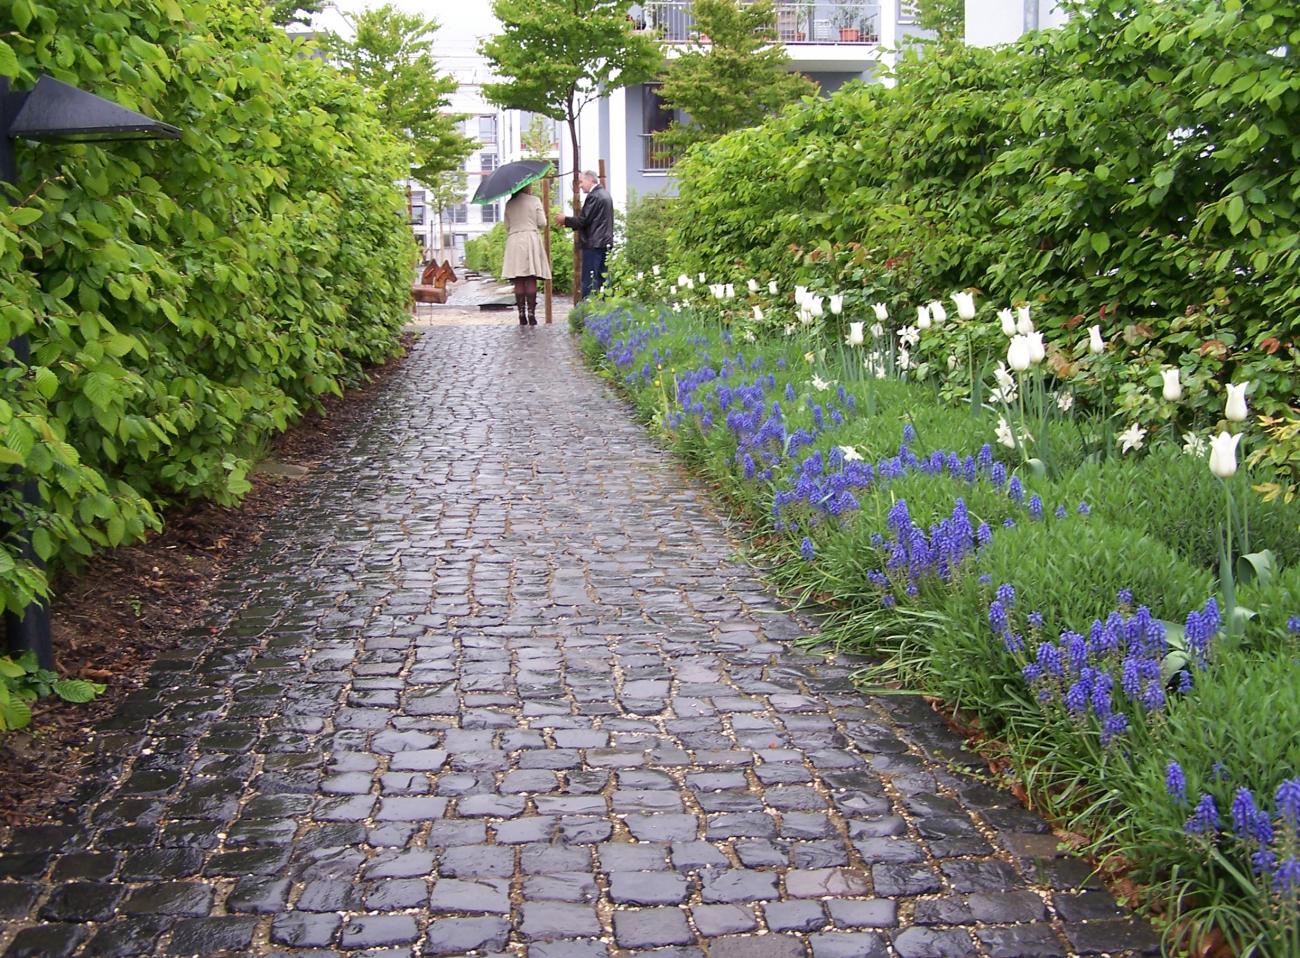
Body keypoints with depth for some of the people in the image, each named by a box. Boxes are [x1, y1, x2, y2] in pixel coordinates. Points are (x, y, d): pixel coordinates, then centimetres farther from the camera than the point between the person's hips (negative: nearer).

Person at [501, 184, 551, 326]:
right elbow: (542, 223, -1)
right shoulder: (535, 201, 0)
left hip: (514, 241, 3)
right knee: (531, 280, -4)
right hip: (531, 238, -3)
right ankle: (531, 314, -9)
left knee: (519, 282, 1)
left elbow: (507, 226, 12)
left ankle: (522, 315, -1)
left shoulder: (509, 204, 9)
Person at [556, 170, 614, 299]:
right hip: (606, 244, 10)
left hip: (593, 244, -10)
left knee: (589, 282, -8)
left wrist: (565, 220, -1)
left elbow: (582, 220, -16)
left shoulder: (593, 196, -14)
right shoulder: (605, 194, 16)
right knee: (603, 279, 11)